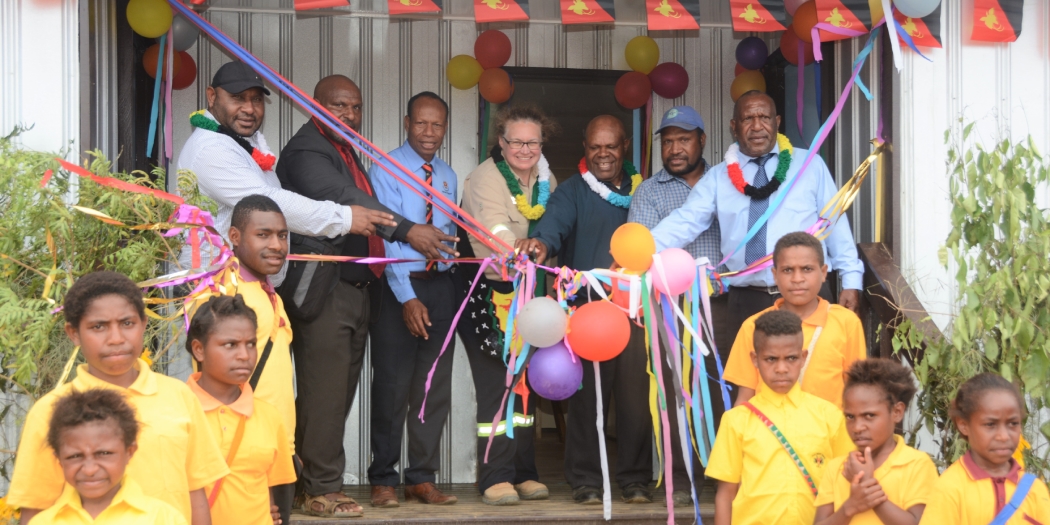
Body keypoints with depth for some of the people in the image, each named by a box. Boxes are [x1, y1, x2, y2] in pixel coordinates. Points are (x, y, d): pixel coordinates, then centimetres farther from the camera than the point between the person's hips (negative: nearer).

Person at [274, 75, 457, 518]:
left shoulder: (349, 154, 21)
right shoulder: (306, 151, -11)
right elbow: (341, 198, -27)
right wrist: (406, 229, -37)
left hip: (357, 291, 9)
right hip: (324, 292, -9)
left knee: (340, 393, 9)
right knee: (325, 392, -7)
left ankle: (312, 478, 16)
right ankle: (323, 488, -1)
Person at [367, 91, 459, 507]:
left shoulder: (448, 177, 11)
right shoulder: (386, 169, -7)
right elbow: (388, 236, -14)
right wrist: (407, 297, -20)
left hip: (439, 285, 5)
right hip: (398, 286, -5)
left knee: (436, 387, 7)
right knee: (392, 386, -1)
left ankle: (422, 479, 16)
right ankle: (383, 479, 11)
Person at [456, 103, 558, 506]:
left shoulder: (546, 181, 5)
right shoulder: (485, 178, -17)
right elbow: (495, 231, -33)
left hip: (526, 290, 6)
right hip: (487, 288, -6)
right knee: (494, 382, -9)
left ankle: (523, 473, 17)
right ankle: (496, 478, -3)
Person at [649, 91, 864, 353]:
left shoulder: (810, 165, 5)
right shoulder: (718, 178, 6)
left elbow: (835, 221, 7)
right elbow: (684, 222, -4)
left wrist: (851, 278, 2)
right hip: (746, 302, 1)